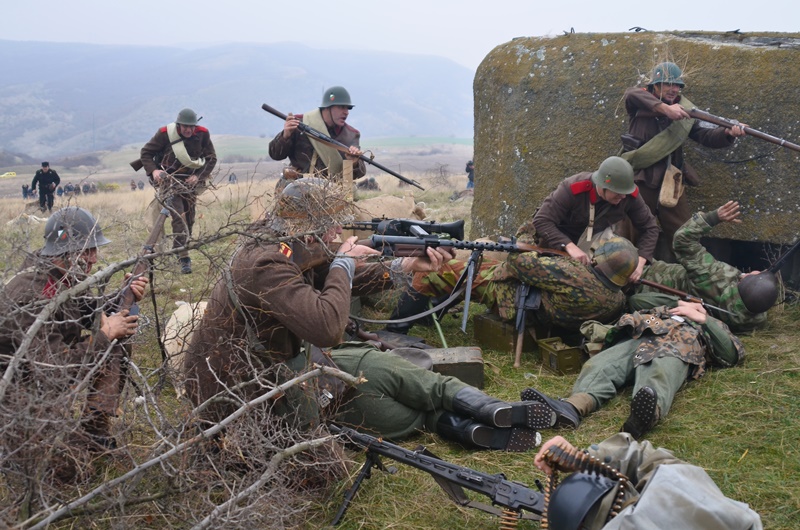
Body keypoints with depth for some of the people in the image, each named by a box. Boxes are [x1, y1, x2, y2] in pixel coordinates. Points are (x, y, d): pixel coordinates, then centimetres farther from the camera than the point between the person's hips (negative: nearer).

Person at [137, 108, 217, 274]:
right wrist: (153, 170, -21)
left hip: (190, 180, 4)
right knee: (178, 216, -17)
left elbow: (211, 158, 0)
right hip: (170, 179, -4)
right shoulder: (164, 133, -14)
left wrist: (198, 176, -14)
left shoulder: (202, 134, -9)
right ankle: (184, 258, -21)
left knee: (189, 218, 8)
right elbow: (146, 152, -4)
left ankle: (178, 250, 25)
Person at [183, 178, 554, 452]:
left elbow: (346, 279, 10)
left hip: (273, 365, 9)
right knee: (366, 367, -17)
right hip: (239, 391, -9)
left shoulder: (291, 250, 2)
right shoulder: (266, 263, -28)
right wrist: (342, 264, -19)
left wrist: (408, 265, 0)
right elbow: (327, 328, -36)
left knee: (369, 361, -3)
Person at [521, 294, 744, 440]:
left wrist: (703, 319, 19)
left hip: (676, 348, -3)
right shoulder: (665, 310, 48)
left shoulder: (710, 328, 40)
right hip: (635, 338, 3)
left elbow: (734, 354, 22)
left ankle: (643, 417, -72)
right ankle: (571, 407, -58)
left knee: (659, 377, -40)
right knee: (599, 366, -31)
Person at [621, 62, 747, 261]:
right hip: (639, 180, -3)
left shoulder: (685, 110, 6)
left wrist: (728, 133, -24)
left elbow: (705, 135, -2)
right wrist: (665, 108, -40)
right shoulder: (640, 101, -3)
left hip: (670, 182, 4)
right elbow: (632, 94, -27)